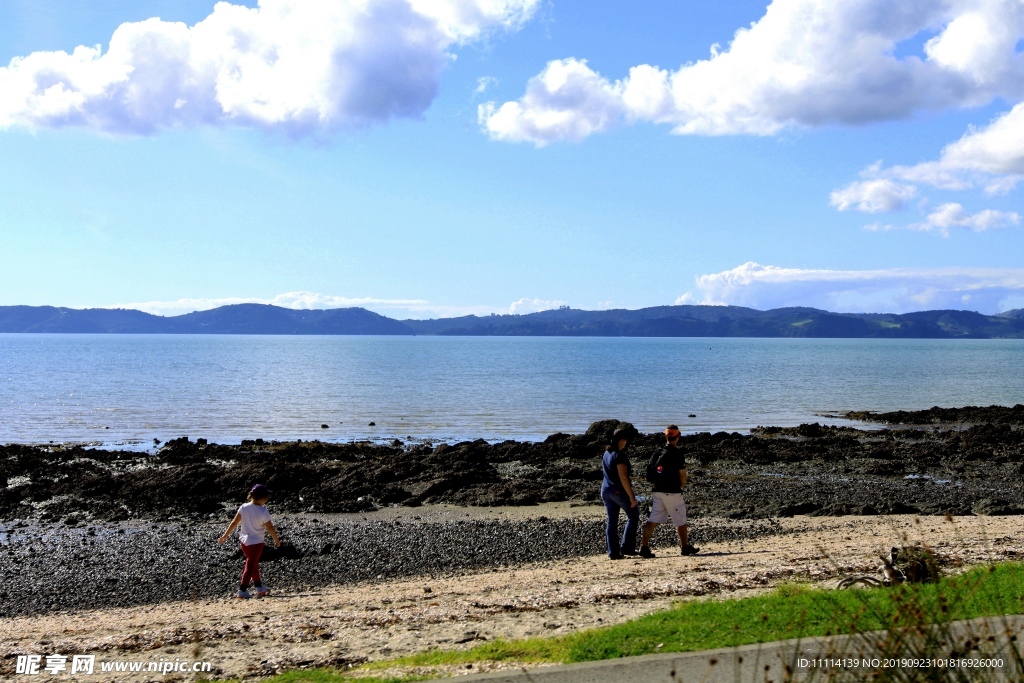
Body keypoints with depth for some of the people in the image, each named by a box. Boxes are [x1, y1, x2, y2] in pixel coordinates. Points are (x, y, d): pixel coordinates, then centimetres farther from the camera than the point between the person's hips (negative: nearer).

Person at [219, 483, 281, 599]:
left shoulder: (244, 507, -7)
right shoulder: (263, 512, -19)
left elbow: (234, 523, -3)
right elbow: (270, 527, -11)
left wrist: (225, 536, 6)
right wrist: (277, 540, 3)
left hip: (244, 540, 5)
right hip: (256, 542, -5)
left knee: (254, 564, 21)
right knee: (250, 566, 3)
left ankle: (259, 587, 31)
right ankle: (242, 591, 3)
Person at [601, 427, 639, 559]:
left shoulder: (606, 454, 10)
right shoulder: (619, 456, -17)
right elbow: (623, 478, -21)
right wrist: (631, 497, -18)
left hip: (606, 490, 8)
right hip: (619, 491, -8)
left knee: (612, 521, 9)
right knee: (633, 516, 9)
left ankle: (613, 552, 7)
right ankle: (626, 547, 6)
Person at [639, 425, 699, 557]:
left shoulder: (657, 452, 7)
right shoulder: (677, 453, -12)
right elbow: (682, 475, -9)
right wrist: (680, 486, 9)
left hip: (657, 491, 6)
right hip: (673, 492, -6)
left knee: (653, 520, 4)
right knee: (681, 521, 9)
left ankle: (644, 547, -3)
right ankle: (685, 547, 18)